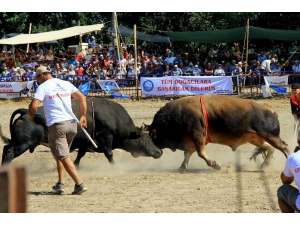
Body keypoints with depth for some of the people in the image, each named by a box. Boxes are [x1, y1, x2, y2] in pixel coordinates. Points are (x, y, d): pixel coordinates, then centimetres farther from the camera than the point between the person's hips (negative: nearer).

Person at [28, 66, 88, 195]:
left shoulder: (43, 87, -1)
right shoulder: (66, 84, 15)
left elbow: (33, 106, -10)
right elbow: (82, 98, 13)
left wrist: (31, 114, 11)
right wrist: (83, 116, 18)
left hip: (56, 125, -6)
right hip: (71, 124, 6)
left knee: (64, 157, -8)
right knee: (60, 154, 22)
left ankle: (79, 184, -20)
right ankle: (60, 184, 17)